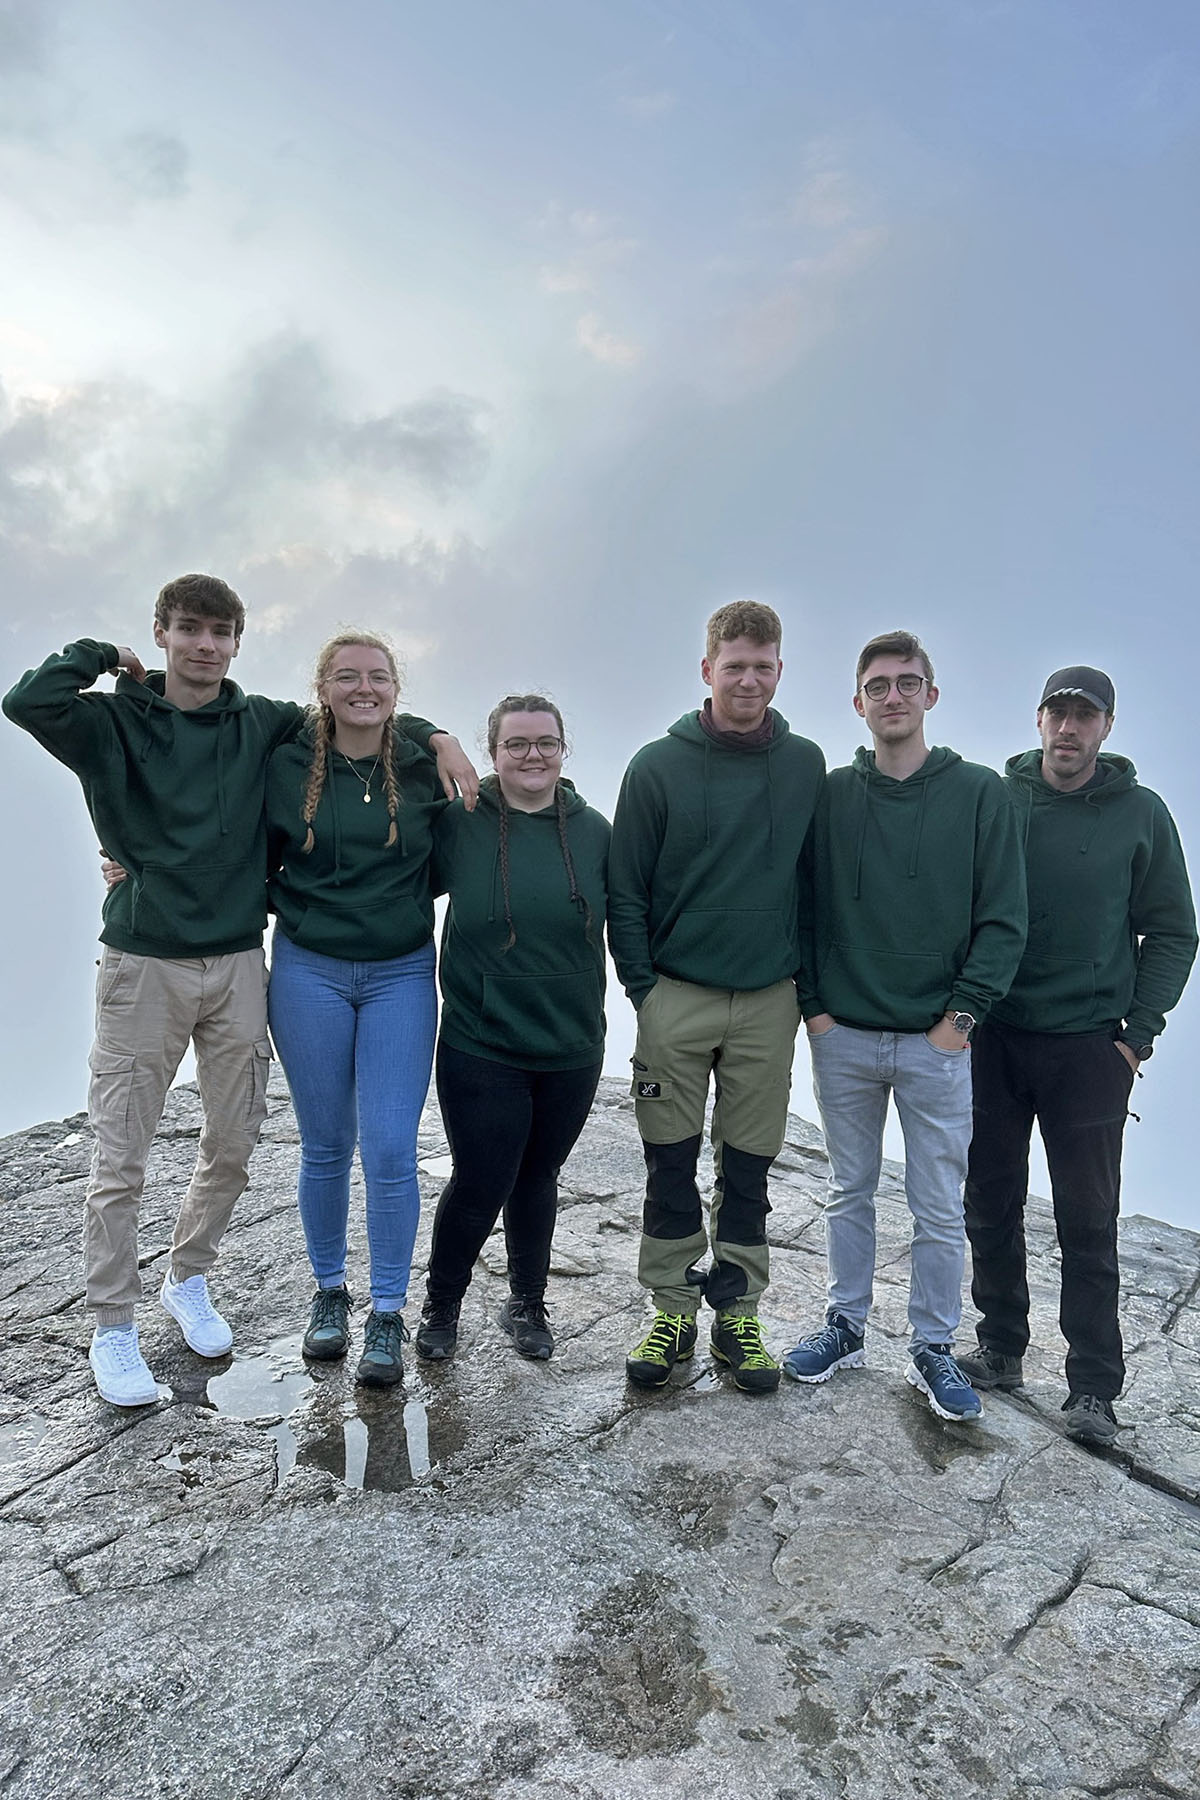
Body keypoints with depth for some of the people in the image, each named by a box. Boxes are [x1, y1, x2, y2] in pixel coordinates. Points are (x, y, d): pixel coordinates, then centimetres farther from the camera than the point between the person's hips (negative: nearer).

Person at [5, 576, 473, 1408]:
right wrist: (103, 654, -5)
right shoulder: (116, 723, -1)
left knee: (233, 1145, 12)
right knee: (121, 1161, 2)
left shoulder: (261, 724, 6)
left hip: (238, 964, 3)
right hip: (144, 965, -3)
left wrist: (437, 737, -6)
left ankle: (189, 1280, 36)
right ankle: (114, 1330, 20)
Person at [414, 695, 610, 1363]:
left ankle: (527, 1303, 39)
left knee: (538, 1178, 17)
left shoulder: (595, 831, 2)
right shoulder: (458, 824, -5)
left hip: (572, 1050, 3)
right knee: (481, 1183, 0)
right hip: (480, 1048, -2)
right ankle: (441, 1305, 28)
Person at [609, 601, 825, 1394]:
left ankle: (738, 1311, 25)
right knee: (671, 1163, 7)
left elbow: (814, 881, 9)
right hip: (676, 995, -1)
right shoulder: (659, 765, -3)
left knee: (749, 1168, 10)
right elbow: (625, 891, -1)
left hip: (770, 1001, 2)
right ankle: (673, 1309, 23)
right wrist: (644, 989, -5)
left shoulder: (807, 765, 3)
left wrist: (805, 984, 5)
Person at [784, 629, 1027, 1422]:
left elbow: (1004, 919, -3)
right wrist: (813, 1004, -3)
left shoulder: (980, 793, -2)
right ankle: (847, 1326, 31)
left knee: (940, 1208, 7)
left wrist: (963, 1014, -9)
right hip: (843, 1037, 2)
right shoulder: (831, 795, 3)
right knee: (851, 1193, 15)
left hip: (936, 1041, -1)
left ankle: (934, 1348, 24)